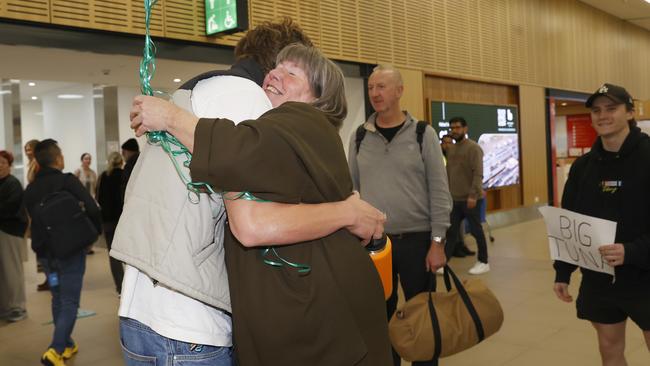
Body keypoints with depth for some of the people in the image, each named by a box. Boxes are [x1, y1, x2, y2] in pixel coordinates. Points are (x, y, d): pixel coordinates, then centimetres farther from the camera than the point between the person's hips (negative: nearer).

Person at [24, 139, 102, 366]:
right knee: (70, 301, -2)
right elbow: (91, 208, -20)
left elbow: (33, 217, 11)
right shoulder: (67, 181, -12)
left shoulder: (30, 189, 5)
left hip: (45, 251, 6)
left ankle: (66, 345, 27)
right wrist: (95, 231, -4)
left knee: (58, 299, 18)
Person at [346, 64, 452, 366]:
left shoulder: (423, 134, -3)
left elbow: (439, 192, -5)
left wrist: (437, 242, -10)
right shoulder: (359, 138, 5)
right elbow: (352, 191, 8)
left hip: (416, 240, -2)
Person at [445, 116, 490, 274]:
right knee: (451, 231, 7)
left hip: (470, 199, -6)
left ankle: (483, 262, 17)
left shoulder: (473, 148, -10)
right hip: (454, 199, 6)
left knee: (476, 230, 4)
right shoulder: (450, 149, 12)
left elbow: (478, 174, -18)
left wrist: (472, 195, -26)